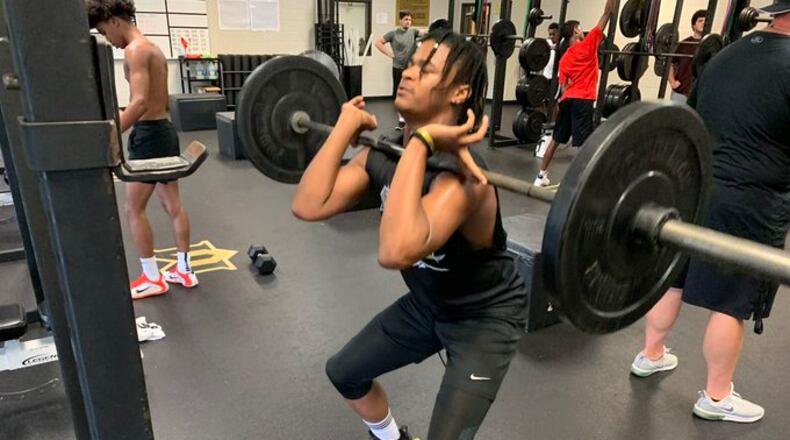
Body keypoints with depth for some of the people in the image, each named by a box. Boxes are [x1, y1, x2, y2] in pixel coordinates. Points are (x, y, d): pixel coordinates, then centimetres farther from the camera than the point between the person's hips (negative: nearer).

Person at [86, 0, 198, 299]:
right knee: (173, 205, 12)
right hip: (164, 131, 10)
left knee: (134, 210, 1)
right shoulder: (153, 48, 15)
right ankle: (184, 270, 20)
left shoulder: (135, 50, -14)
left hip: (149, 135, -9)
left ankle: (152, 279, 9)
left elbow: (140, 102, -26)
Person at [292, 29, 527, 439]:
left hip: (485, 316, -7)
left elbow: (395, 251, -53)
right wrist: (346, 127, -17)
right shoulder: (383, 154, -11)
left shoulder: (460, 175, -35)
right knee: (343, 373, 19)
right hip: (426, 304, 7)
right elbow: (308, 205, -20)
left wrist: (419, 144, -48)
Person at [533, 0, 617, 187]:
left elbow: (564, 86, 10)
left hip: (567, 100, 7)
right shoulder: (587, 44, -2)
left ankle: (541, 176, 22)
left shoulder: (564, 59, 13)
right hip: (583, 100, -7)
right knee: (584, 144, -8)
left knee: (556, 139, 15)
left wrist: (567, 101, 15)